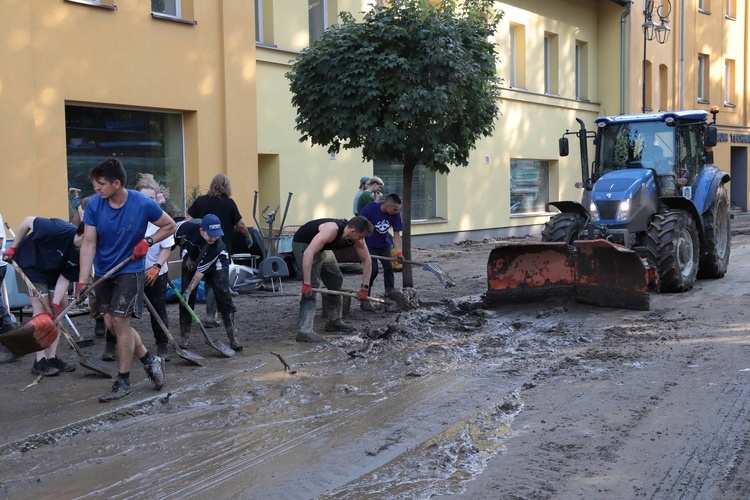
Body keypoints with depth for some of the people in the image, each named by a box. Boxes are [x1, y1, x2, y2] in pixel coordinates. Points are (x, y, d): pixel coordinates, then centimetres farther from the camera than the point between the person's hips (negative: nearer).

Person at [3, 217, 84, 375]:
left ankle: (51, 356, 7)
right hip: (31, 263, -7)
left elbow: (65, 278, -16)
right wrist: (13, 248, -15)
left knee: (62, 304, 0)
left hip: (53, 270, 7)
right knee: (41, 307, -13)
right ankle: (40, 362, -10)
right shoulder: (58, 230, -37)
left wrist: (55, 303, -26)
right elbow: (28, 221, -23)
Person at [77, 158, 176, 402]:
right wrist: (82, 281, -19)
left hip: (129, 270, -4)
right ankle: (150, 360, 28)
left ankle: (123, 381, 7)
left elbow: (170, 226, -1)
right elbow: (89, 244, -12)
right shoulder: (94, 204, -11)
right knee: (111, 324, 8)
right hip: (103, 272, 5)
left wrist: (148, 241, -16)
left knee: (120, 322, -8)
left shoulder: (143, 204, -17)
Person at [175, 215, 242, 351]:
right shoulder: (188, 227, -35)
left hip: (216, 263, -2)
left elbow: (201, 271, -32)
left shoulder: (217, 245, -38)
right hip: (191, 261, 2)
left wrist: (189, 291, -32)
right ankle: (184, 338, 9)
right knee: (186, 298, -2)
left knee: (223, 296, -12)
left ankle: (233, 339, -9)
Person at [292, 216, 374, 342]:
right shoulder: (332, 230, -38)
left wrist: (365, 288, -8)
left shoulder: (356, 239, -15)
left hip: (322, 248, 9)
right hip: (303, 244, -9)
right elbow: (308, 253, -43)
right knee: (312, 285, -21)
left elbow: (366, 260, -3)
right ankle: (305, 331, -27)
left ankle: (334, 321, 27)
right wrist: (306, 283, -45)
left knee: (336, 279, 13)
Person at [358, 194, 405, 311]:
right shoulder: (370, 209, -28)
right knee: (372, 270, -12)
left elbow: (396, 234, -10)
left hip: (384, 245, 4)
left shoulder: (395, 214, -16)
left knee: (389, 267, -7)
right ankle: (365, 299, -2)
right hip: (370, 245, -4)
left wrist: (399, 253, -21)